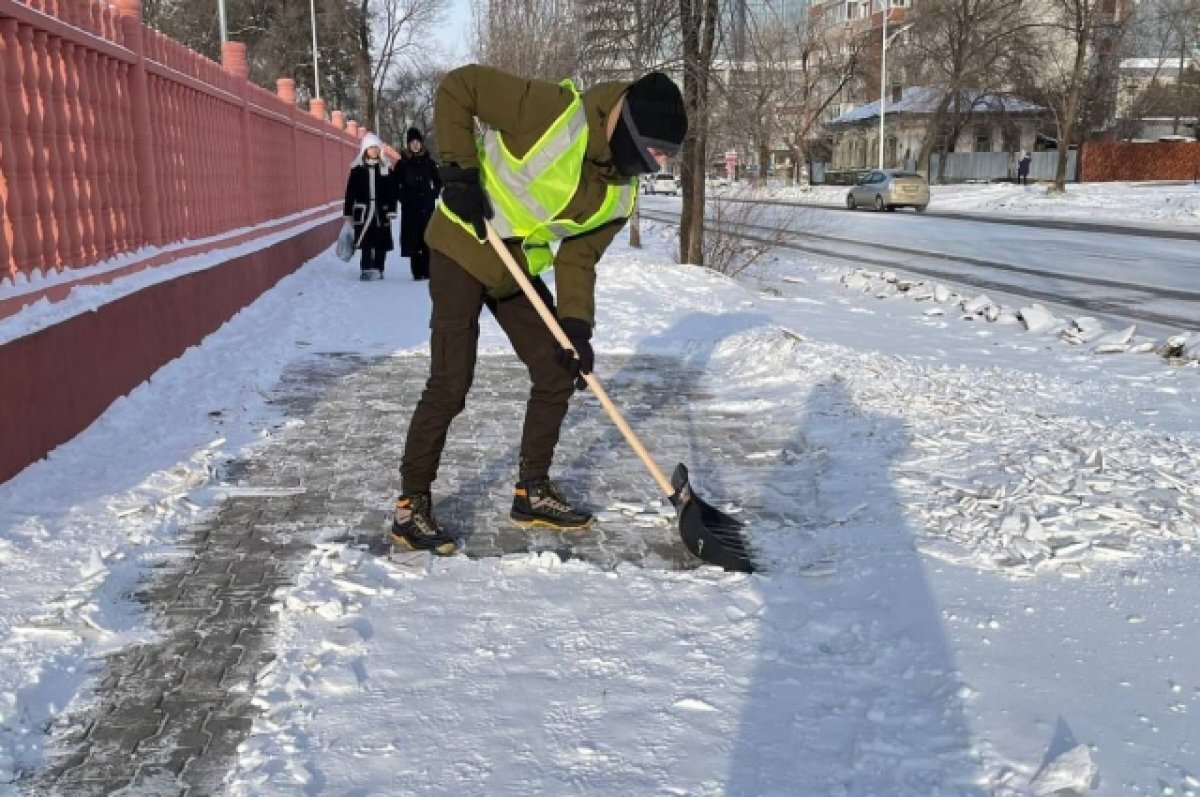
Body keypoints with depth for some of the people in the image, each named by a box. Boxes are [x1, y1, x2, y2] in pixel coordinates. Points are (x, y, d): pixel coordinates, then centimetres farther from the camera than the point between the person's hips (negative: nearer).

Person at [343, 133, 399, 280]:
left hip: (381, 212, 2)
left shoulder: (386, 169, 7)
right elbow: (350, 192, 3)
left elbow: (392, 191, 5)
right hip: (363, 211, -2)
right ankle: (366, 269, -3)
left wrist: (391, 211, -3)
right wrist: (348, 213, 1)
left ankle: (378, 270, 15)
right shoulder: (357, 169, 2)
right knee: (366, 243, -6)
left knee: (381, 244, 4)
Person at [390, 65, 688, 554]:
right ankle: (411, 507, 6)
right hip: (463, 248, -7)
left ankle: (533, 492, 23)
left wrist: (576, 325, -13)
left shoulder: (620, 195, -4)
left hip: (519, 267, 8)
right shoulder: (553, 110, -26)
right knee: (451, 384, -10)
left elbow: (578, 258, 1)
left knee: (557, 374, 7)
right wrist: (460, 169, -23)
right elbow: (457, 87, -19)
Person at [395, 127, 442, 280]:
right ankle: (417, 272, 0)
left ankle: (427, 271, 1)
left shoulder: (429, 162, 8)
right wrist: (403, 197, -3)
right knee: (413, 239, -3)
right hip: (410, 207, -1)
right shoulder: (402, 164, 4)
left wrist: (433, 194, 6)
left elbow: (438, 181, 18)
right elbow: (396, 184, 7)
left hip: (427, 206, 1)